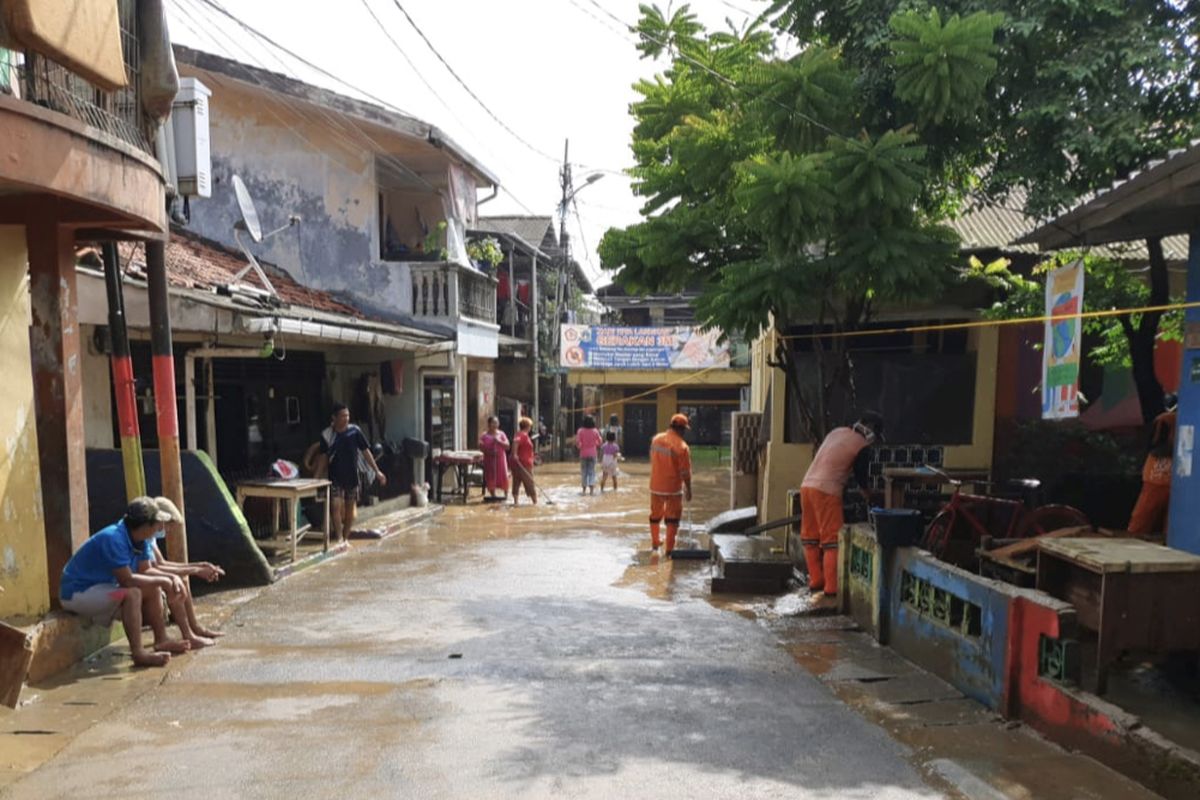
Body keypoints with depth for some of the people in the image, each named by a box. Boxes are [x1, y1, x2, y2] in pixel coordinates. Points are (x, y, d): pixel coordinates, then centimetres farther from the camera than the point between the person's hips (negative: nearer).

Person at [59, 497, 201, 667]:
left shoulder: (141, 539, -2)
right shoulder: (113, 539, -29)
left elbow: (144, 571, 4)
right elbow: (127, 580, -30)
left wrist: (172, 578, -13)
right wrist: (162, 581, -21)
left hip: (102, 586, 10)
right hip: (77, 593, -10)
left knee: (152, 589, 3)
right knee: (132, 594, -30)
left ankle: (161, 640, 9)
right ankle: (138, 653, -29)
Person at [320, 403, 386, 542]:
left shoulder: (355, 431, -7)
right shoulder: (326, 434, -7)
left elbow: (365, 452, -2)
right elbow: (323, 457, 2)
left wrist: (377, 471, -4)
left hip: (352, 477, 1)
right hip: (335, 478, -1)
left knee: (350, 509, 9)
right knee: (336, 506, -14)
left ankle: (346, 537, 26)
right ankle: (339, 538, -9)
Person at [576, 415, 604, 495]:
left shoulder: (580, 431, -9)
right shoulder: (595, 431, -4)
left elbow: (577, 442, -13)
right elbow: (600, 441, 5)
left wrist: (578, 447, 7)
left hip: (583, 453, -1)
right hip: (592, 453, 1)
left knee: (584, 472, 8)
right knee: (592, 471, 5)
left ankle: (584, 490, 10)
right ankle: (591, 490, -2)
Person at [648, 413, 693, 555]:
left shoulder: (655, 440, -2)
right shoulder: (682, 447, -18)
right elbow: (685, 472, -15)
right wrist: (688, 490, -3)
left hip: (656, 486, 5)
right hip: (673, 488, -5)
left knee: (655, 516, 20)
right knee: (672, 519, 6)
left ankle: (654, 544, 32)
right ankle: (669, 549, 6)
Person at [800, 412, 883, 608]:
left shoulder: (836, 432, 18)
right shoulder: (862, 447, -2)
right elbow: (862, 478, 6)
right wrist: (869, 498, 27)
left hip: (807, 485, 8)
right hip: (826, 492, -8)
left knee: (811, 538, 14)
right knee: (832, 542, -3)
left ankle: (816, 584, 25)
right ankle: (831, 593, -4)